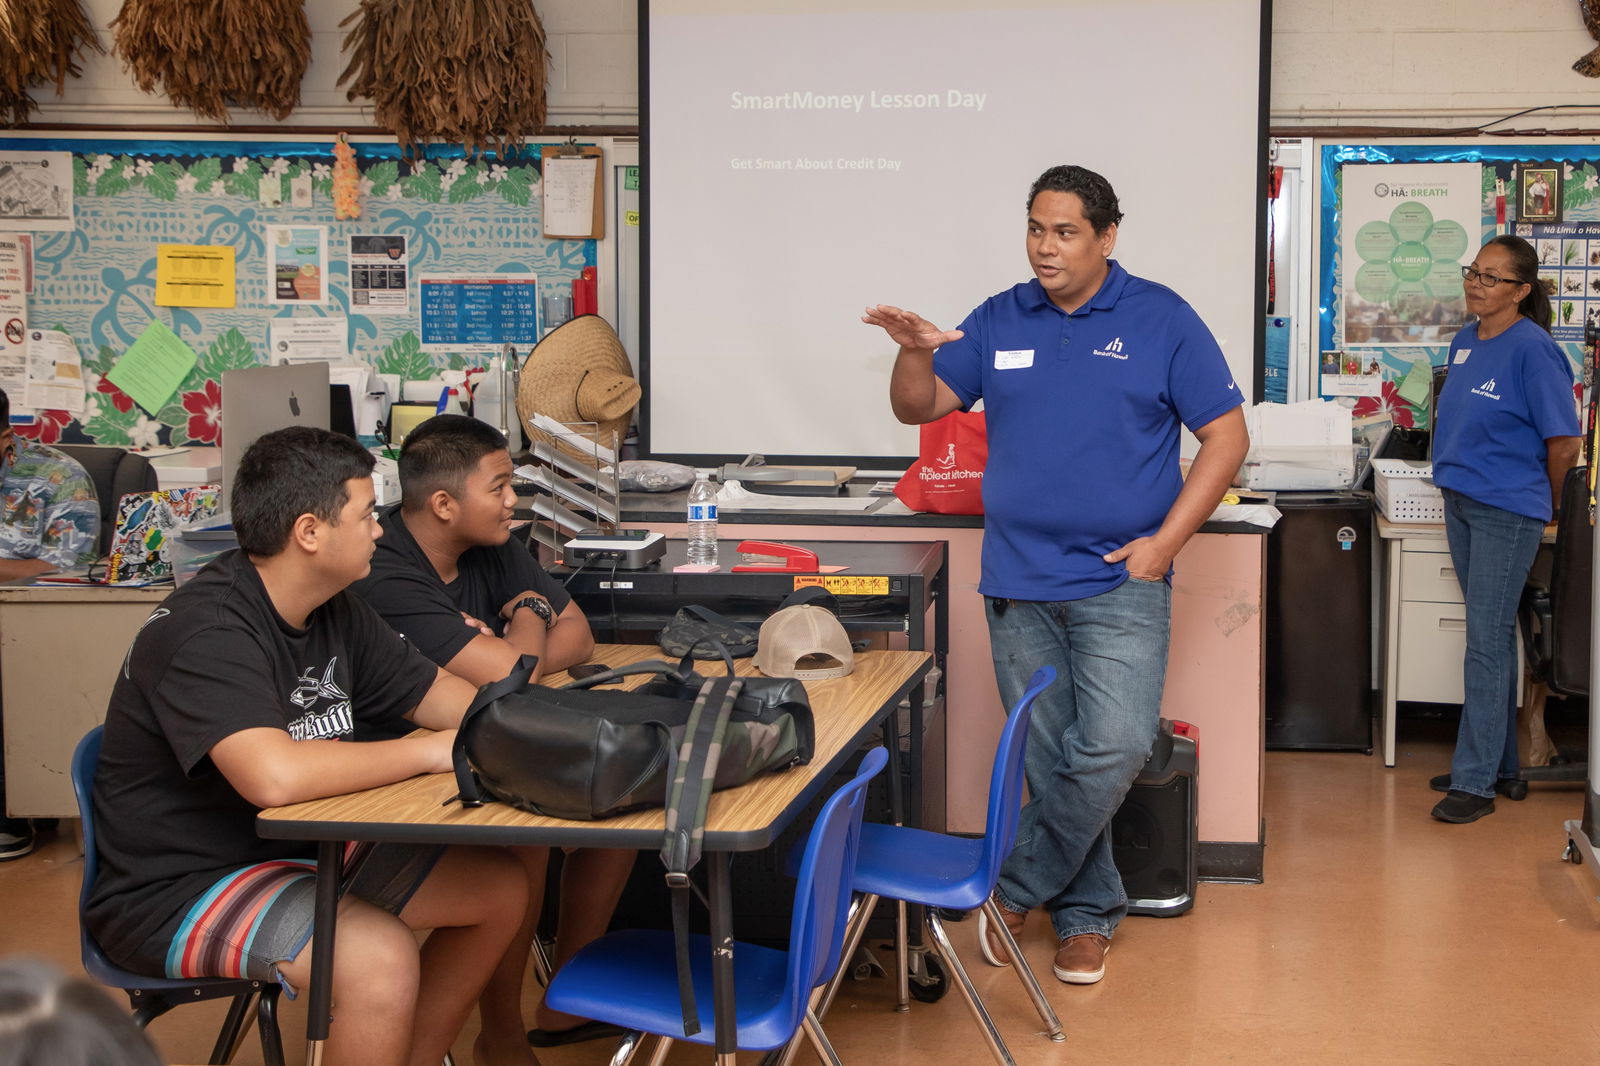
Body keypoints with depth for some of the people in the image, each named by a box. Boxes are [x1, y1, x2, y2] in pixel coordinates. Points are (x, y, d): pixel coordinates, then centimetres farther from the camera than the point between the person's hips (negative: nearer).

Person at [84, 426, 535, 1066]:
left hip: (293, 847, 10)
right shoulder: (207, 630, -25)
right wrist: (430, 751, -26)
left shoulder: (336, 614, 4)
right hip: (173, 891, -10)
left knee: (500, 887, 5)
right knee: (380, 954, -32)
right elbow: (275, 775, -39)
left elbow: (435, 695, 13)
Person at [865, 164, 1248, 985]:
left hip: (1120, 580, -3)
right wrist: (914, 353, -13)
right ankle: (1085, 912, 22)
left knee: (1113, 747, -16)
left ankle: (1017, 888, 3)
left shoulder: (1161, 321, -1)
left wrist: (1165, 541, -9)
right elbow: (920, 408, 10)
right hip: (1020, 583, 3)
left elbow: (1226, 436, -1)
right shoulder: (998, 322, 9)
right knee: (1049, 761, 7)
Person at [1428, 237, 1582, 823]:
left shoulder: (1532, 350, -16)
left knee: (1486, 642, -5)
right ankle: (1501, 765, 26)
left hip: (1507, 511, -8)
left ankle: (1475, 782, 1)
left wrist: (1545, 505, -1)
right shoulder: (1464, 341, 8)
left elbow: (1564, 441, -13)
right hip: (1459, 504, 8)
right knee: (1491, 636, 15)